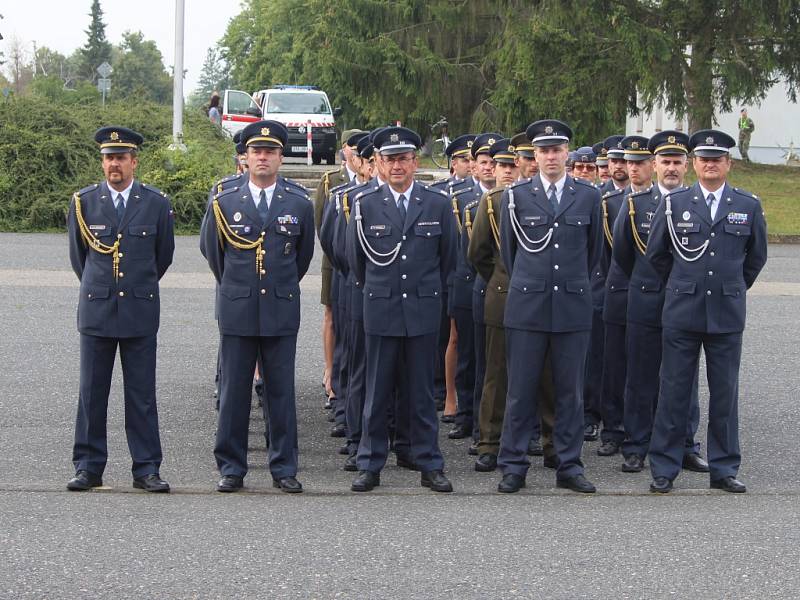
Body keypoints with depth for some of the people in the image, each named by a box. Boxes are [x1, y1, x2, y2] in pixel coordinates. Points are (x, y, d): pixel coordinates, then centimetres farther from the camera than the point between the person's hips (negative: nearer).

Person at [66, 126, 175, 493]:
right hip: (96, 311, 1)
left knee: (142, 394, 2)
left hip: (140, 311, -1)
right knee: (91, 393, 3)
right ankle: (88, 467, 11)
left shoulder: (156, 204, 2)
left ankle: (146, 469, 7)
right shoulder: (83, 202, 4)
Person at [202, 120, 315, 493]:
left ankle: (284, 468, 11)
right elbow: (213, 252, 16)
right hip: (237, 310, 0)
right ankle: (231, 468, 10)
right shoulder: (225, 203, 2)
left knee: (281, 392, 4)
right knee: (233, 391, 2)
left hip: (282, 311, 0)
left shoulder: (299, 204, 3)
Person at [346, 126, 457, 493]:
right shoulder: (365, 205, 2)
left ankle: (429, 465, 12)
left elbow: (448, 256, 13)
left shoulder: (438, 205, 3)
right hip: (380, 311, 0)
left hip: (423, 310, 0)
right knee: (377, 393, 4)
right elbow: (355, 257, 13)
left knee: (422, 391, 5)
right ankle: (370, 466, 11)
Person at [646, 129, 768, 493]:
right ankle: (664, 468, 9)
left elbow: (756, 257, 15)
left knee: (725, 393, 6)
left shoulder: (748, 206, 4)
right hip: (682, 312, -1)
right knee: (674, 391, 2)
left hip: (727, 313, 1)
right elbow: (655, 253, 11)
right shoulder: (674, 203, 2)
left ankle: (723, 468, 15)